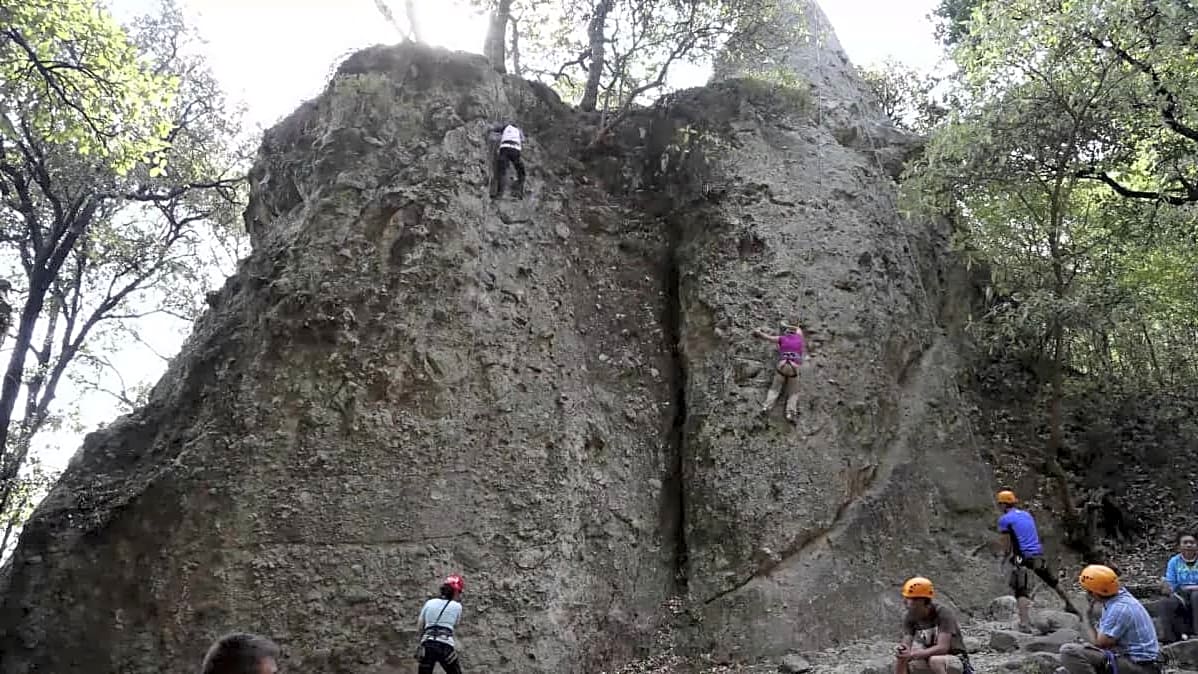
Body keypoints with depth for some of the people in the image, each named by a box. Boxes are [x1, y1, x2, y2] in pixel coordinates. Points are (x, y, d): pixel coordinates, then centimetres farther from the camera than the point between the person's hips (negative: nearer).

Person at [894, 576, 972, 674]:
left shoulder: (943, 614, -22)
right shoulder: (909, 618, -6)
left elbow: (942, 648, -29)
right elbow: (907, 648, -10)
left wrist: (913, 654, -36)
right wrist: (902, 651, -35)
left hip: (954, 660, -6)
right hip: (929, 660, 6)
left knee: (935, 660, -36)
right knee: (899, 660, -16)